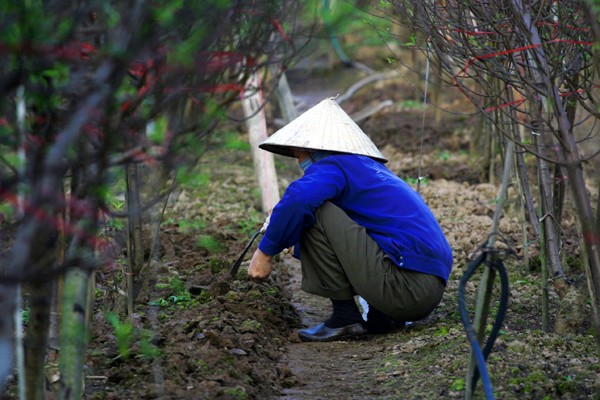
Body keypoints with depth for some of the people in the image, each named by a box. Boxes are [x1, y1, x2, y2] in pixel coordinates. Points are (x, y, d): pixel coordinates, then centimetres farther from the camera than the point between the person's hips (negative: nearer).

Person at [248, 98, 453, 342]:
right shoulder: (373, 169, 24)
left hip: (405, 288, -10)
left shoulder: (333, 166, -4)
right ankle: (383, 319, 12)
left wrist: (265, 252, -13)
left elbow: (297, 200, -25)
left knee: (314, 213, -9)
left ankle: (345, 318, -3)